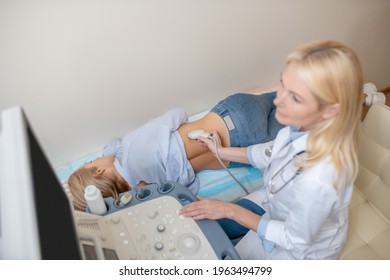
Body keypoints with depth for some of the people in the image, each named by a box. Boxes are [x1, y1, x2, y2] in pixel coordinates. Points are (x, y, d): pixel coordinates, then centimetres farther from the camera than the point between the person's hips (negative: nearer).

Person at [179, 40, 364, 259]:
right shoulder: (306, 124, -25)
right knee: (208, 226, 16)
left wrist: (231, 211, -20)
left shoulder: (317, 180, -45)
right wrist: (223, 151, 7)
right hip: (276, 201, 5)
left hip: (302, 248, -5)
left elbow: (295, 240, -25)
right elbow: (273, 154, -2)